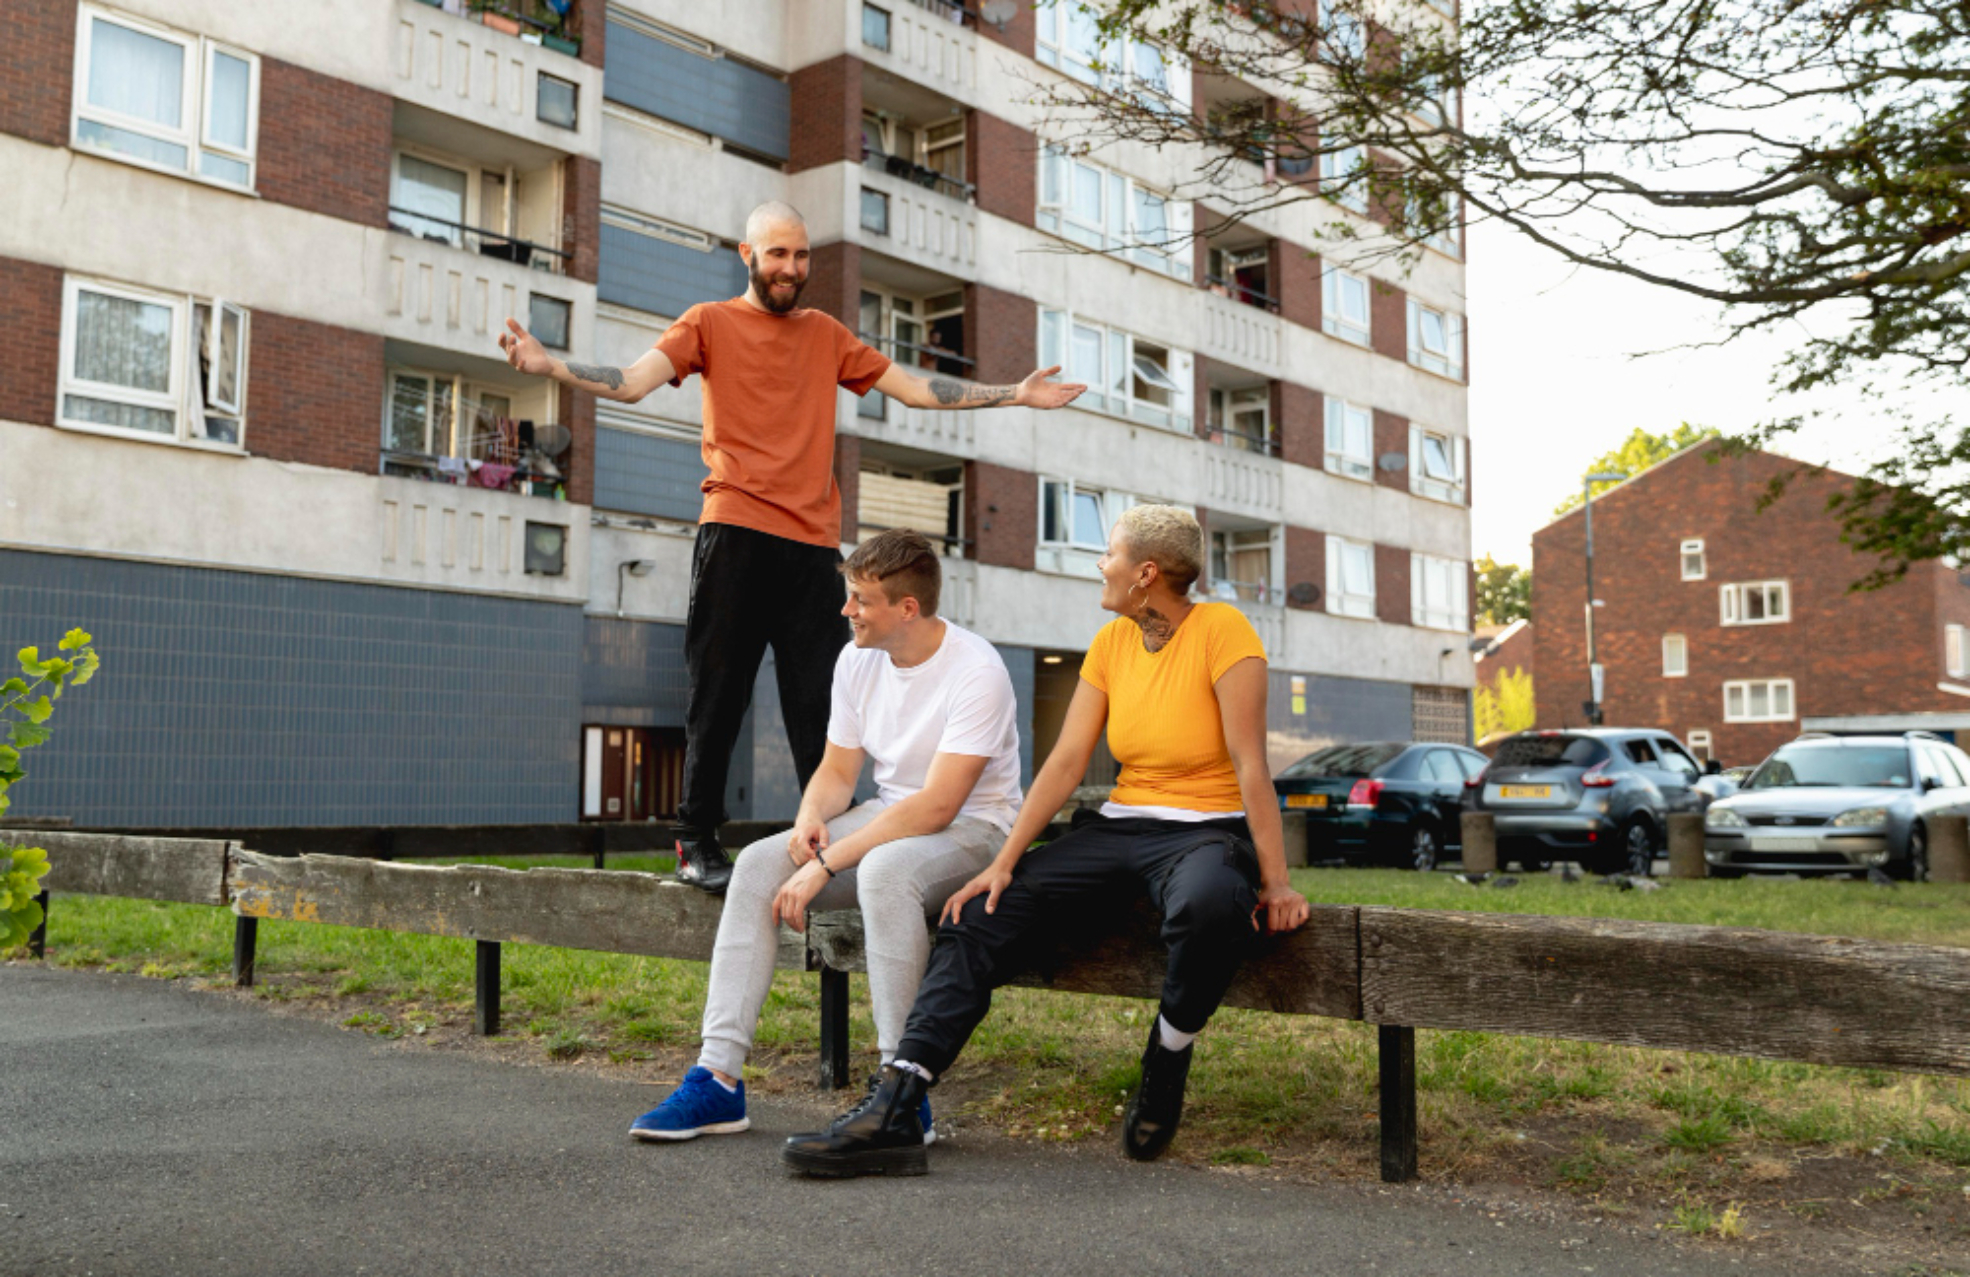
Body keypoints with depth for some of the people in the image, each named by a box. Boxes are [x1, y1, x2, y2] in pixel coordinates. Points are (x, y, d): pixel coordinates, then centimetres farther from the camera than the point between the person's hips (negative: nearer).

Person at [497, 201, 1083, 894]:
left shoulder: (825, 333, 20)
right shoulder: (710, 322, 9)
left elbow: (916, 389, 22)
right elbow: (632, 381, -4)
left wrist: (1015, 395, 19)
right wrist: (549, 365, -20)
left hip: (813, 542, 4)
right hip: (735, 532, -3)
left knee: (821, 702, 2)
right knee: (717, 694, -1)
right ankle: (697, 843, 7)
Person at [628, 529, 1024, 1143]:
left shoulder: (976, 671, -21)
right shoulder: (857, 659, 2)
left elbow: (937, 806, -26)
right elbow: (836, 771, 10)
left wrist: (826, 865, -27)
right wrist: (809, 820, -14)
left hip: (971, 827, -7)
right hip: (887, 814, 7)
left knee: (884, 869, -38)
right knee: (758, 863, -15)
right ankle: (718, 1079, -13)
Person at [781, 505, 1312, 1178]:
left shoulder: (1221, 629, -10)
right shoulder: (1111, 643, 7)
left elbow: (1251, 764, -14)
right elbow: (1066, 762, 2)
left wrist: (1274, 880, -17)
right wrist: (1005, 862, -7)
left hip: (1207, 830, -6)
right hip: (1120, 827, 6)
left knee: (1208, 906, -41)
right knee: (982, 913, -11)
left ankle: (1167, 1059, -9)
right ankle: (893, 1110, -18)